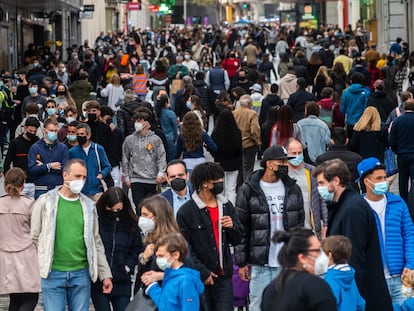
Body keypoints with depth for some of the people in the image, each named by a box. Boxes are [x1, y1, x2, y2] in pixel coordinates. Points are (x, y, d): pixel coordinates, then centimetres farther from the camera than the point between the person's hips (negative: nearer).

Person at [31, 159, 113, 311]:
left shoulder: (89, 206, 10)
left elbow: (97, 243, 14)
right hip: (53, 274, -3)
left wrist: (105, 275, 9)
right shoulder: (45, 202, 0)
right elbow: (34, 238, 2)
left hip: (81, 274, 3)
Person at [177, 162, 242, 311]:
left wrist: (232, 226, -6)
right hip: (200, 278, -4)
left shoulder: (226, 206, 11)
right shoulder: (186, 211, -6)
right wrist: (202, 272, -13)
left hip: (224, 276, 4)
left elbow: (236, 240, 17)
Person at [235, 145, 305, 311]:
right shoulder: (248, 191, -3)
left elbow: (300, 223, 14)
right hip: (260, 263, -3)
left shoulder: (293, 189, 9)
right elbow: (241, 229, -1)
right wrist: (241, 262, -3)